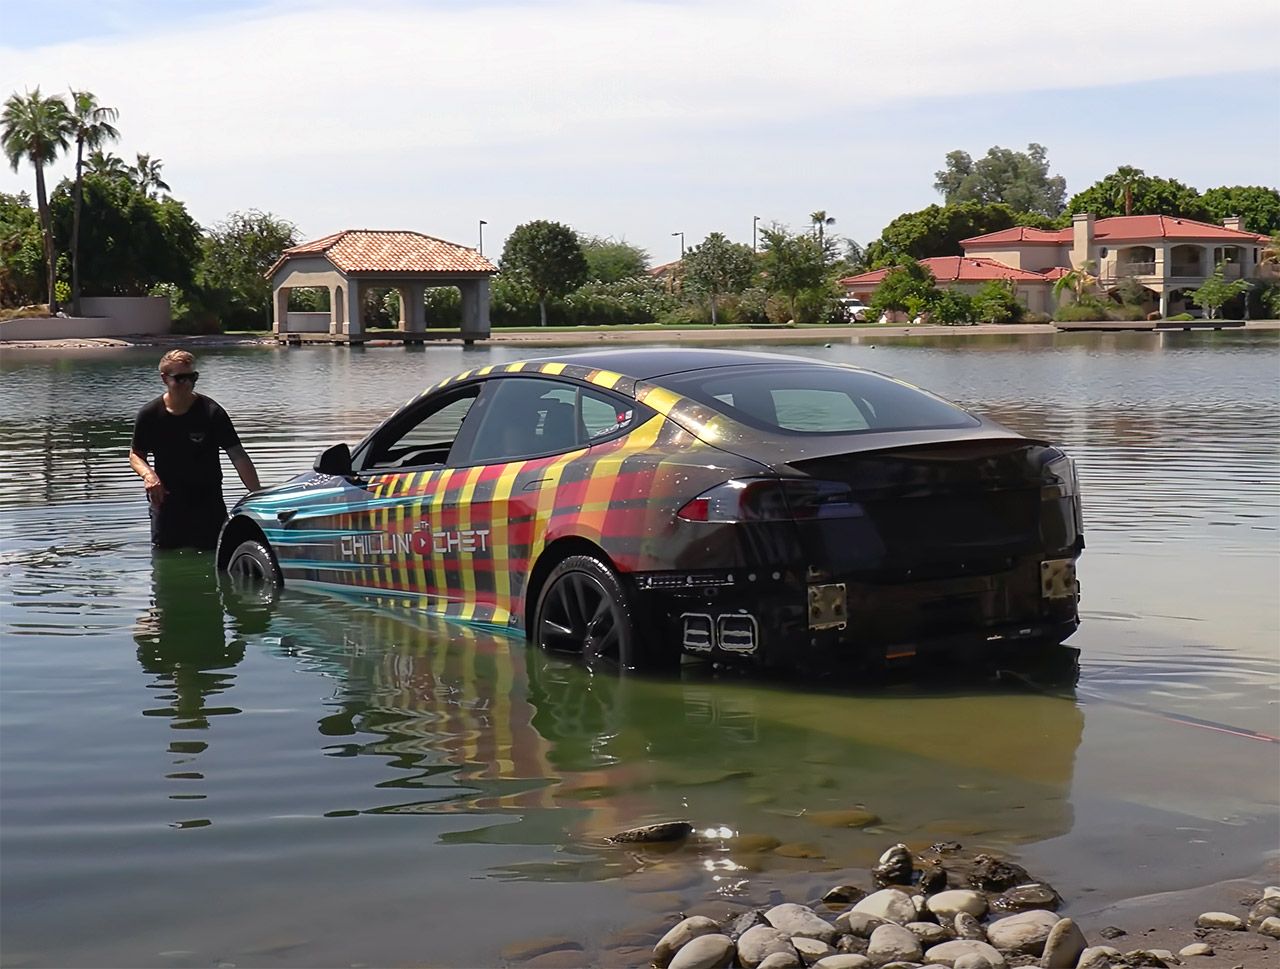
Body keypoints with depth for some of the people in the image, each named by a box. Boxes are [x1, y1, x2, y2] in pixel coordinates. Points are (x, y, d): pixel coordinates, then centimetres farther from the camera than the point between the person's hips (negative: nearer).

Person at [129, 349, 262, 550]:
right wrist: (148, 474, -14)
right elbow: (135, 455, 10)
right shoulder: (149, 415, -4)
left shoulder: (211, 413, -11)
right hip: (166, 501, 2)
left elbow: (238, 457, -15)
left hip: (207, 503, -2)